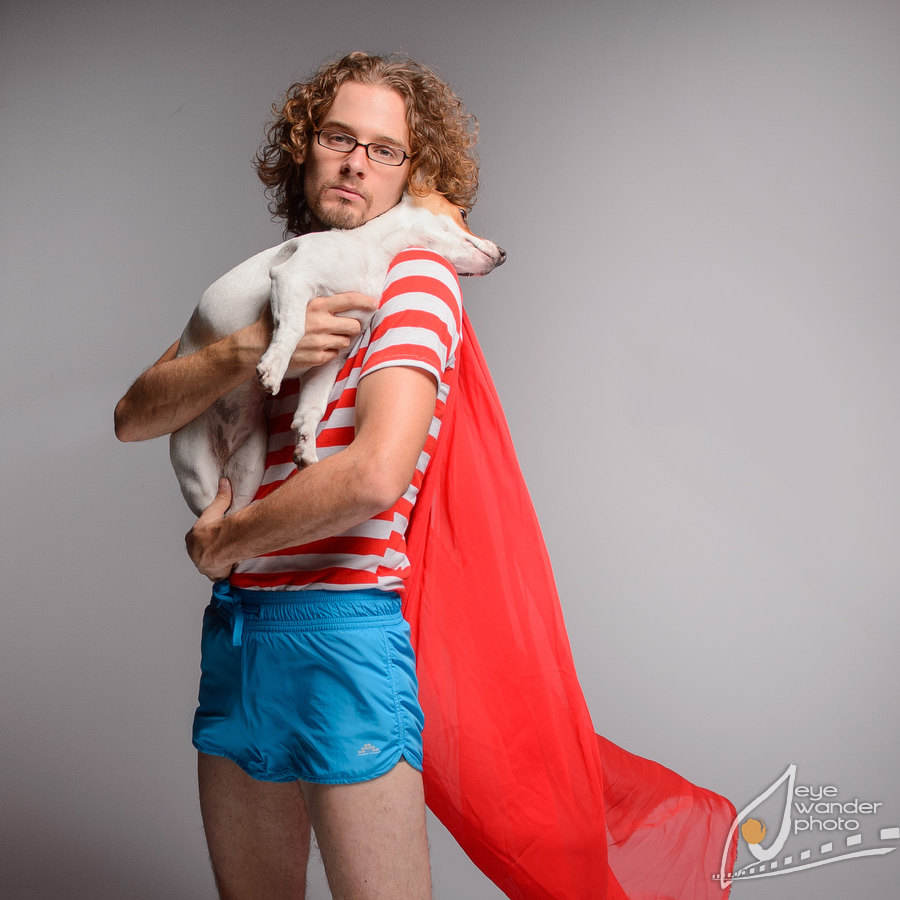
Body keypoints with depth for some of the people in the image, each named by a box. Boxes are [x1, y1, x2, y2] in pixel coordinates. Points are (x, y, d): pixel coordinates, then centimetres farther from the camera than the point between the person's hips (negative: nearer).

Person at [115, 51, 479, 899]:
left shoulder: (414, 276, -7)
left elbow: (374, 476, -23)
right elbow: (134, 416, 4)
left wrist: (223, 540, -8)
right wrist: (247, 351, -15)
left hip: (341, 619, -7)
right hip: (234, 622, 7)